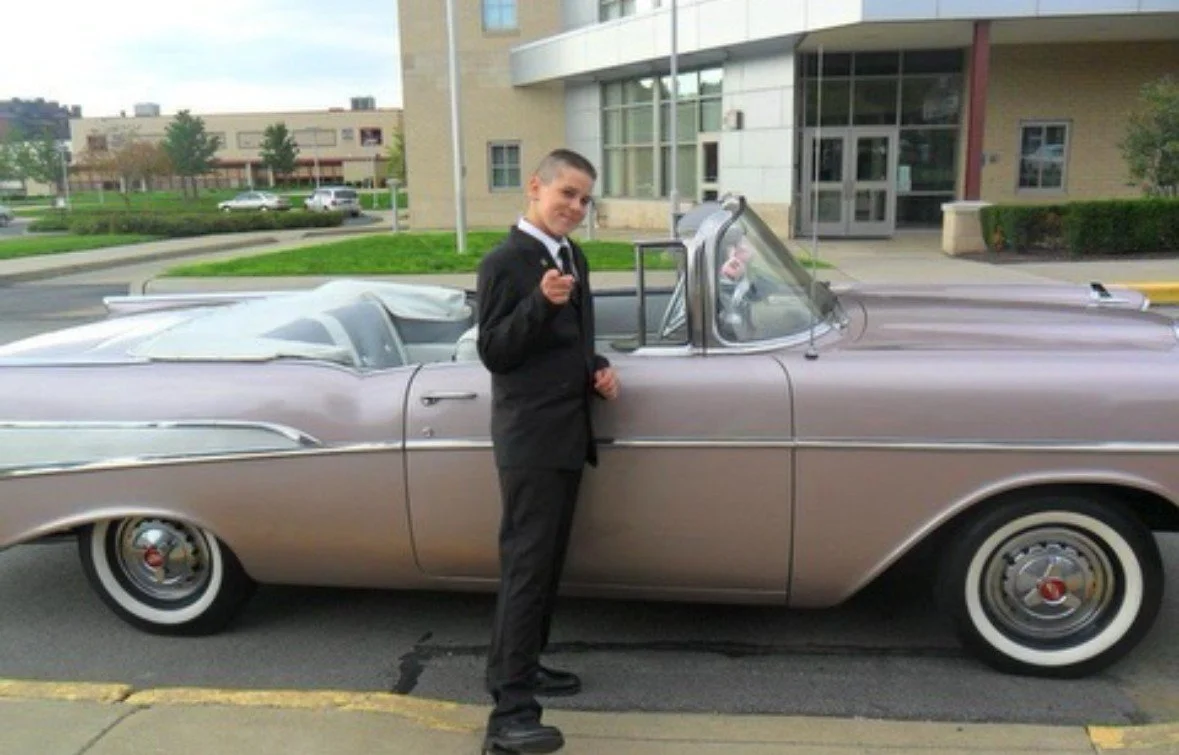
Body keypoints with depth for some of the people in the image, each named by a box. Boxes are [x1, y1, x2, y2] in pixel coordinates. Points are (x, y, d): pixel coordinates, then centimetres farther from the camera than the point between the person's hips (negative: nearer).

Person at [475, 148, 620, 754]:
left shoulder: (573, 256, 12)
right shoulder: (504, 263, -12)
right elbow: (493, 353, -16)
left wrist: (597, 369, 2)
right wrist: (539, 301, -29)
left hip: (568, 433, 8)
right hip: (530, 439, -8)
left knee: (547, 561, 16)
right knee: (525, 567, -8)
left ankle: (523, 665, 30)